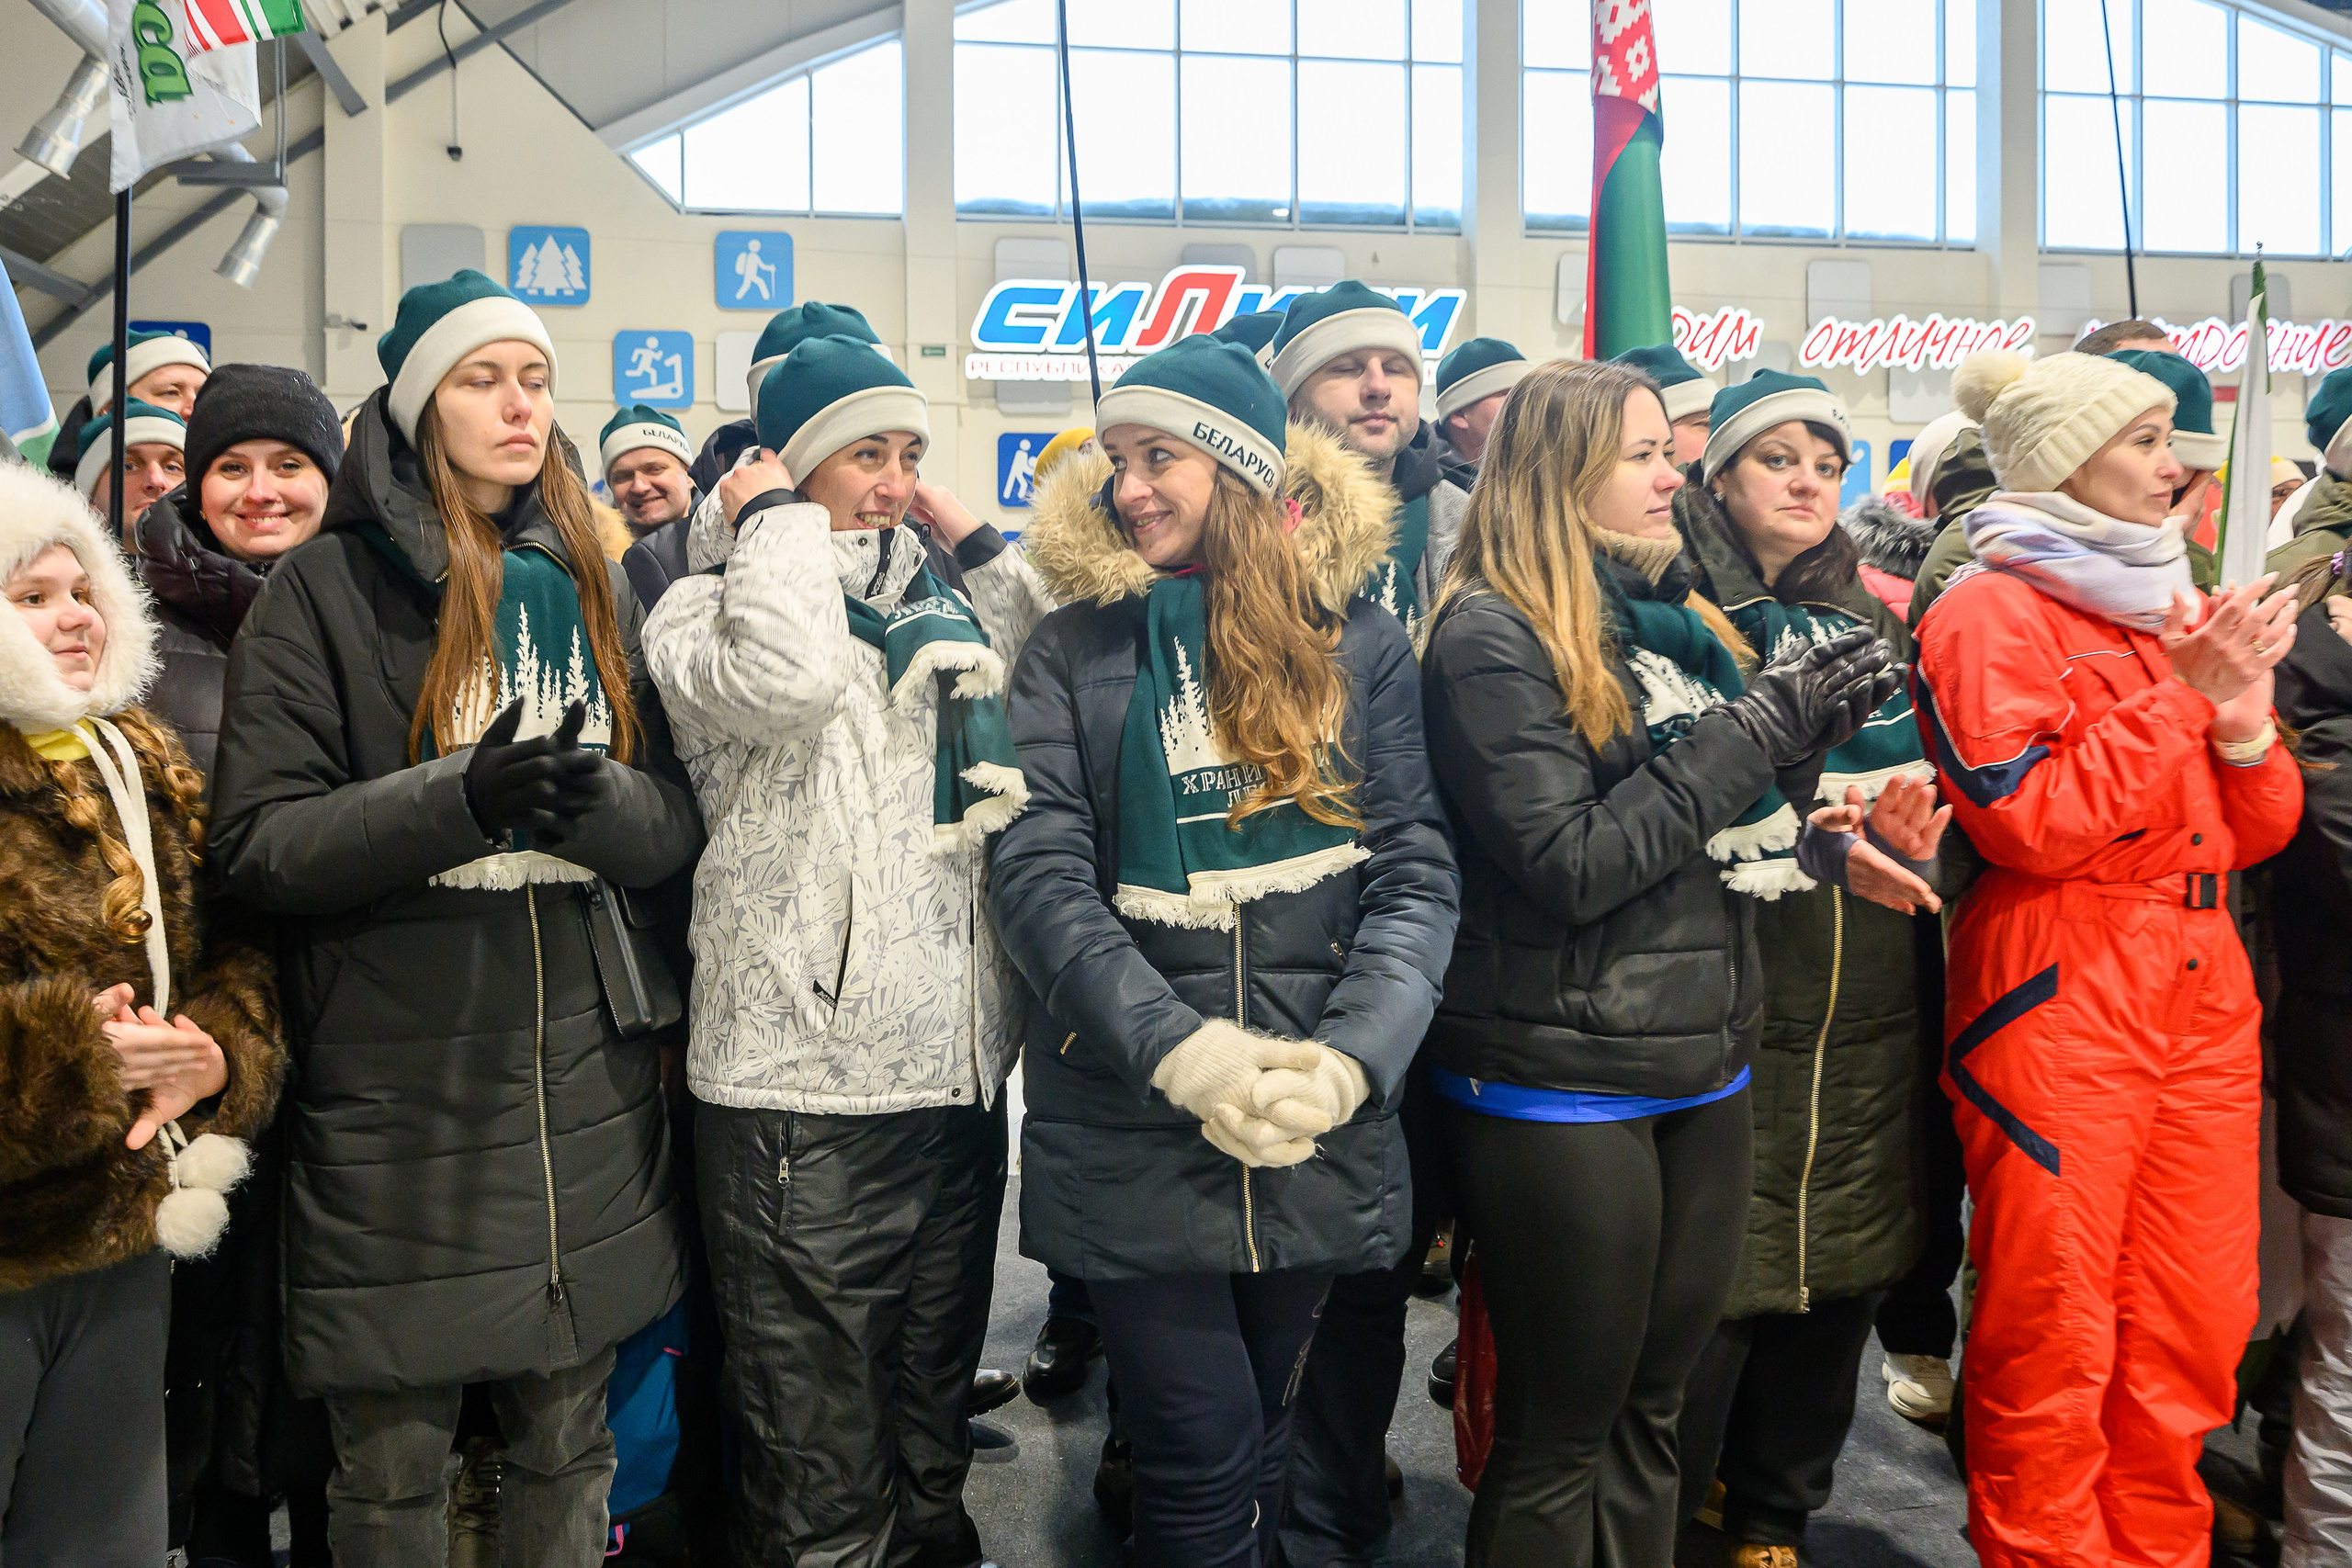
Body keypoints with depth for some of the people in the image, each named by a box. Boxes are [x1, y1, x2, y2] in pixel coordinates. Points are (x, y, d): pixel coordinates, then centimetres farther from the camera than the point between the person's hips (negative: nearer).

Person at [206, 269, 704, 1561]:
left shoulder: (593, 588, 9)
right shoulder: (326, 589, -3)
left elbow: (677, 827, 5)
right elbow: (255, 843, -10)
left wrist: (598, 798, -17)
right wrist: (460, 799, -24)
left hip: (584, 1098, 4)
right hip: (393, 1107, -3)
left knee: (568, 1450, 19)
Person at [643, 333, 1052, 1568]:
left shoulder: (940, 597, 16)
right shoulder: (710, 604, -2)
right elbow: (787, 677, -25)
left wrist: (973, 537, 7)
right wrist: (777, 518, -8)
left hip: (958, 1068, 6)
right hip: (807, 1085, -6)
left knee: (934, 1410, 22)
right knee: (819, 1466, 4)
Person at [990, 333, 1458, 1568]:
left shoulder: (1359, 643, 5)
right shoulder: (1076, 646, 3)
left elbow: (1415, 872, -1)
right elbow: (1039, 872, -7)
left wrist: (1350, 1058, -17)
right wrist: (1179, 1049, -20)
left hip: (1319, 1131, 2)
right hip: (1130, 1127, -1)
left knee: (1264, 1438, 17)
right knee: (1203, 1461, -1)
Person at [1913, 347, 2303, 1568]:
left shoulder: (2165, 604, 17)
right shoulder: (1990, 616, -5)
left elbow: (2262, 828, 14)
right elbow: (2032, 826, -16)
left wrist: (2240, 705, -3)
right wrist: (2180, 694, -13)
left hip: (2203, 998, 7)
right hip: (2059, 1007, -7)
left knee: (2194, 1332, 12)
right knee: (2053, 1343, 0)